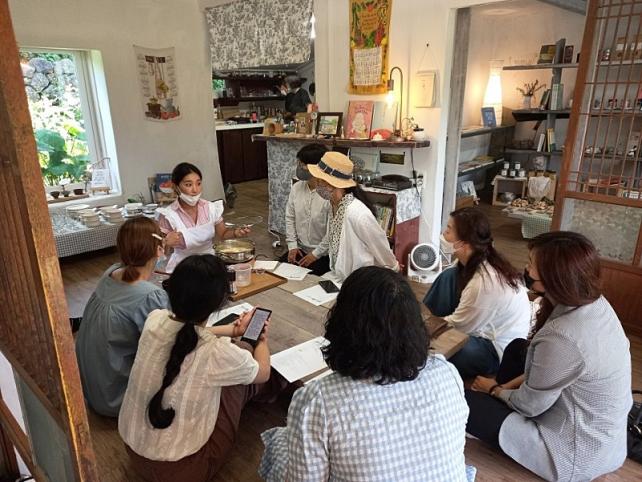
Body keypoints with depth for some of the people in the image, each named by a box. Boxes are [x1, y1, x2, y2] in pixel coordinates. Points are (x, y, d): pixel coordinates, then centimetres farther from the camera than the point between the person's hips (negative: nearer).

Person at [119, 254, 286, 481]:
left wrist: (231, 330, 23)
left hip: (132, 445, 5)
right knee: (244, 351, 6)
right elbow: (262, 373, -7)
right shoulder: (216, 352, -31)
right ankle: (275, 385, 38)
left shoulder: (155, 320, -16)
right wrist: (262, 339, 14)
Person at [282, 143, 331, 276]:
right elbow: (290, 217, 9)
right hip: (299, 249, 6)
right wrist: (292, 245, 3)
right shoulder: (296, 187, 0)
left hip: (323, 255, -6)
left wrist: (316, 254, -14)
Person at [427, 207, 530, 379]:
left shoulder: (485, 282, -35)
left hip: (498, 351, -8)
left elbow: (456, 326, -20)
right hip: (484, 326, 8)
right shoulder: (477, 260, -11)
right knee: (449, 277, -2)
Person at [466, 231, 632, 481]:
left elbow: (529, 405, -20)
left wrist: (494, 389, 0)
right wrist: (506, 386, 3)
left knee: (464, 402, -5)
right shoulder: (594, 302, -9)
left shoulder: (561, 338, -36)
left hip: (577, 454, -8)